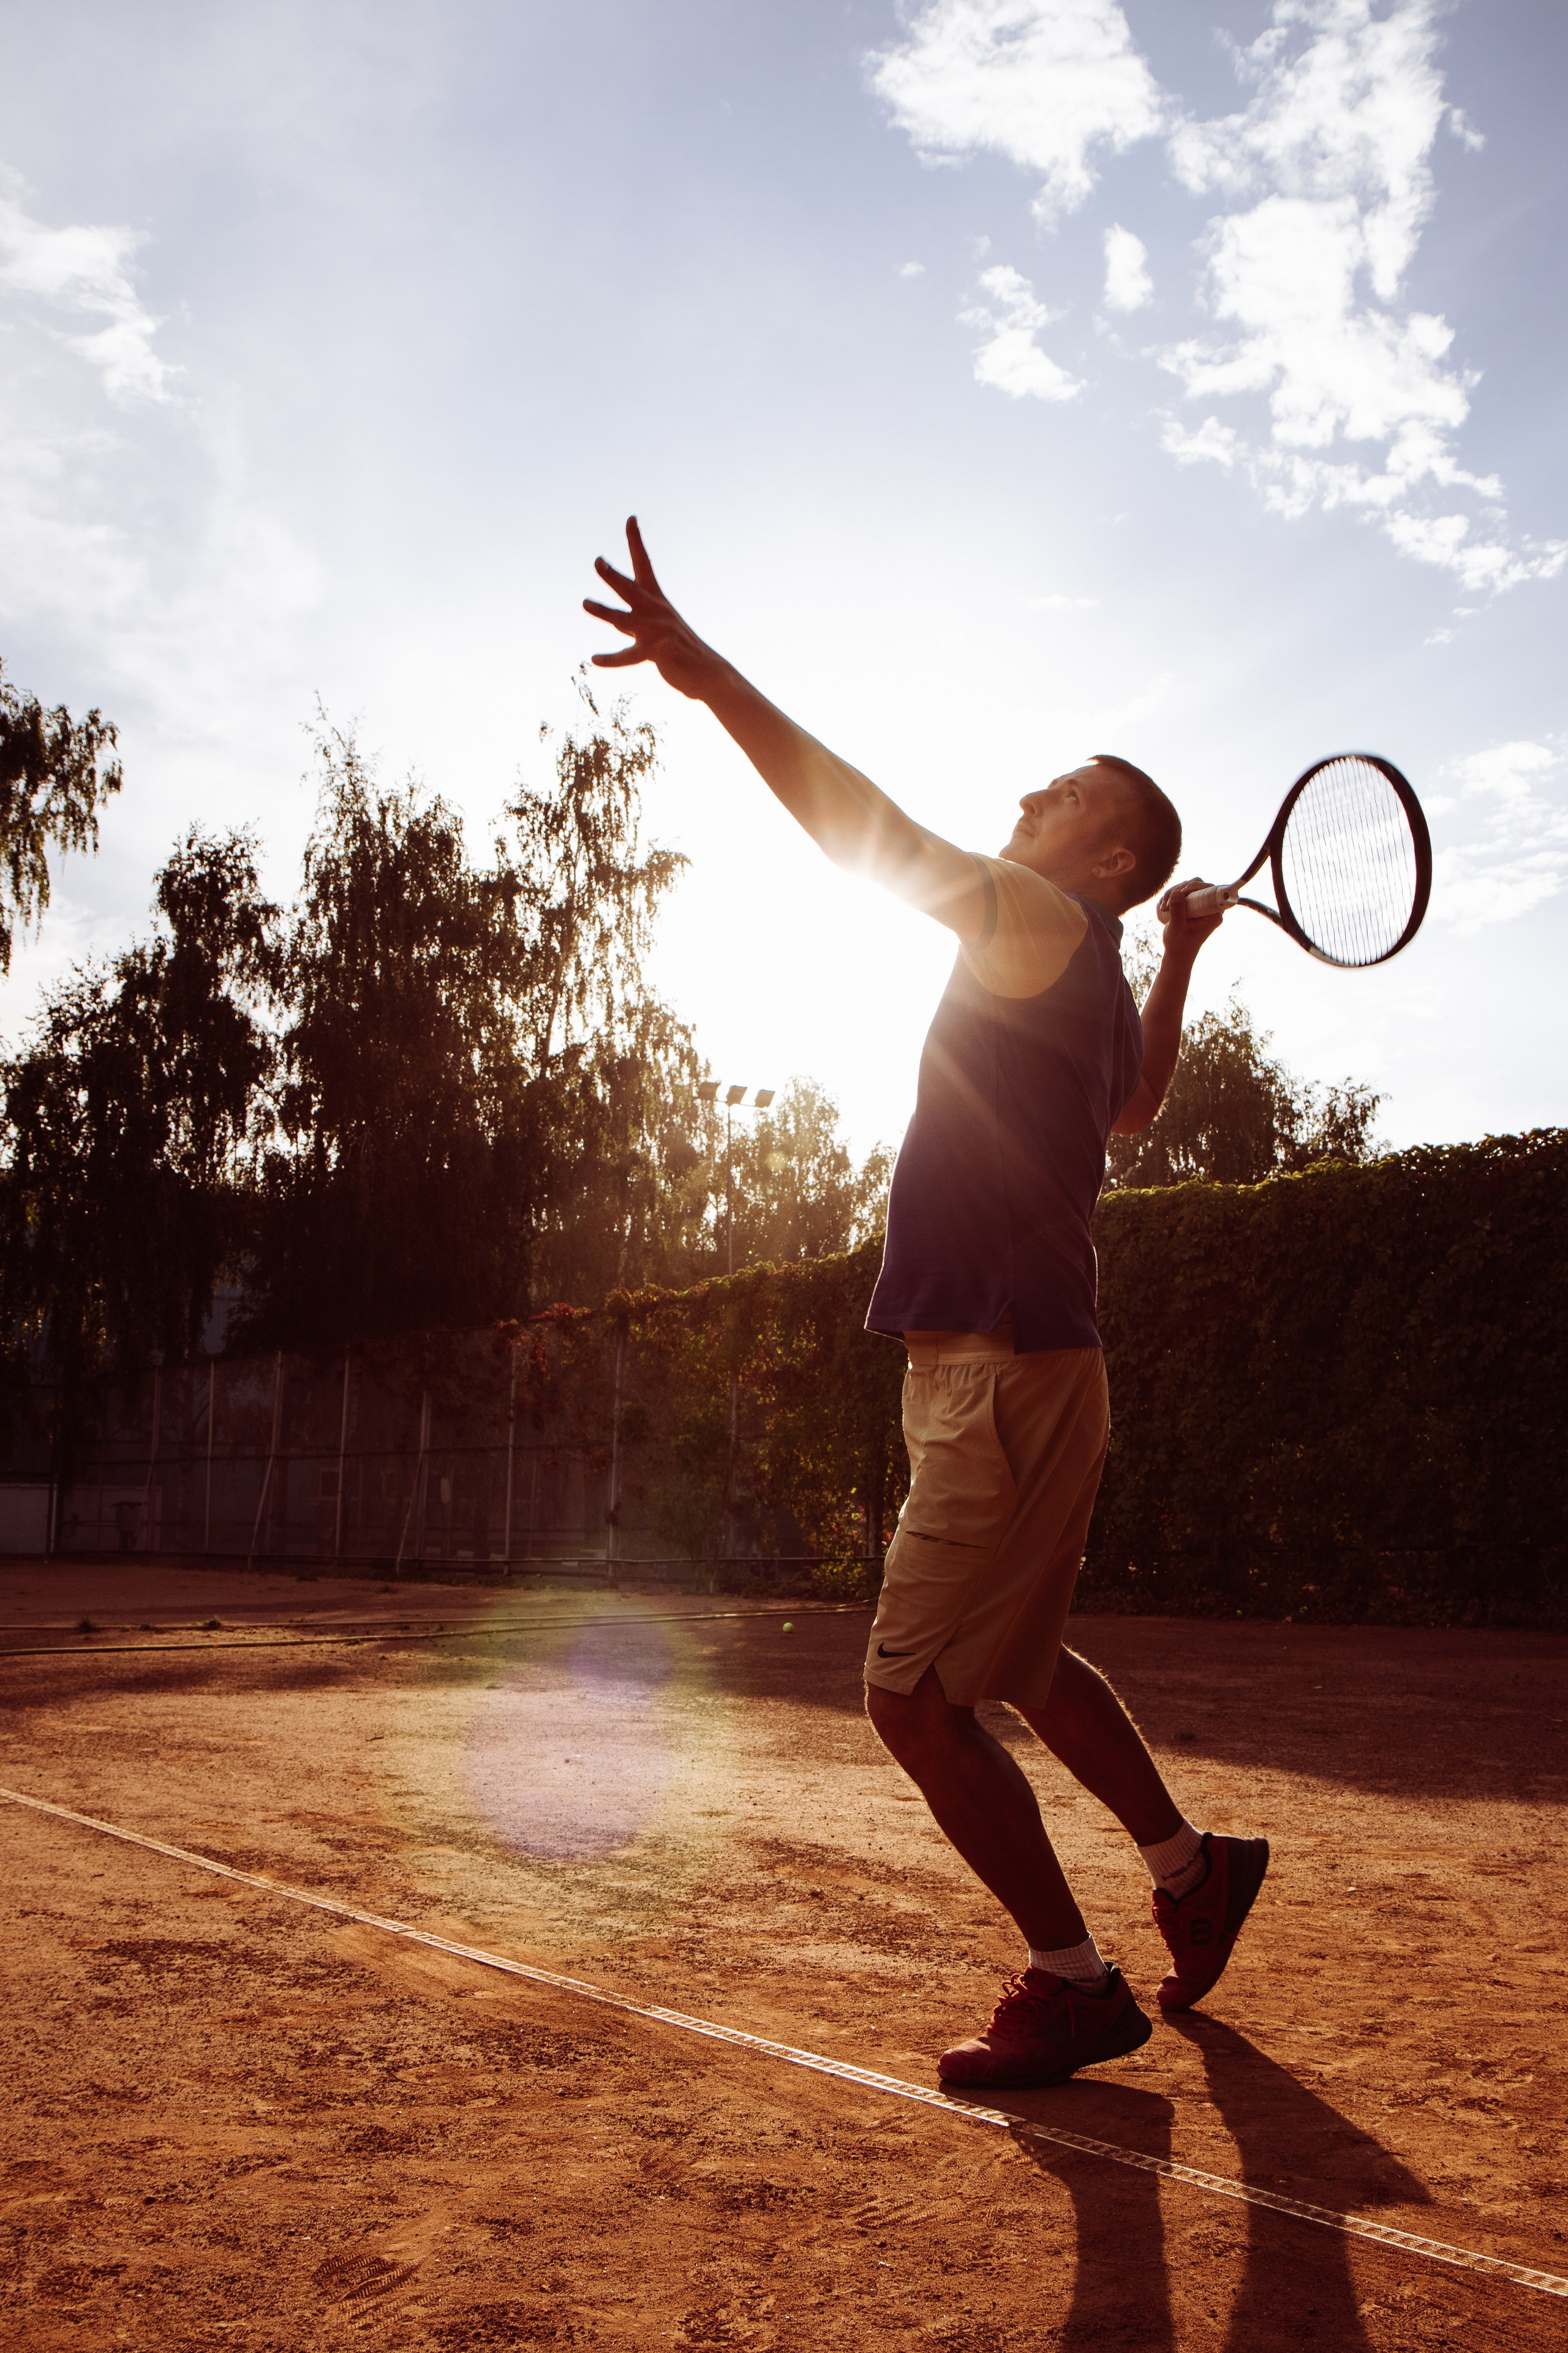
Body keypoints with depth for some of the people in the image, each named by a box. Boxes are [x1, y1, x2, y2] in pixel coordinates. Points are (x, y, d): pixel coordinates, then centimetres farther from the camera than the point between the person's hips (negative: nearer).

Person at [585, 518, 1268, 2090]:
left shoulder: (1054, 930, -10)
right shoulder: (1102, 987, 17)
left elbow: (883, 839, -25)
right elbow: (1140, 1099, 40)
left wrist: (709, 676, -31)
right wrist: (1185, 959, 39)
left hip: (1007, 1375, -10)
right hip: (1018, 1369, 10)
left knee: (914, 1695, -6)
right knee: (1021, 1668, 24)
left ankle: (1072, 1983, 6)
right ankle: (1193, 1867, 39)